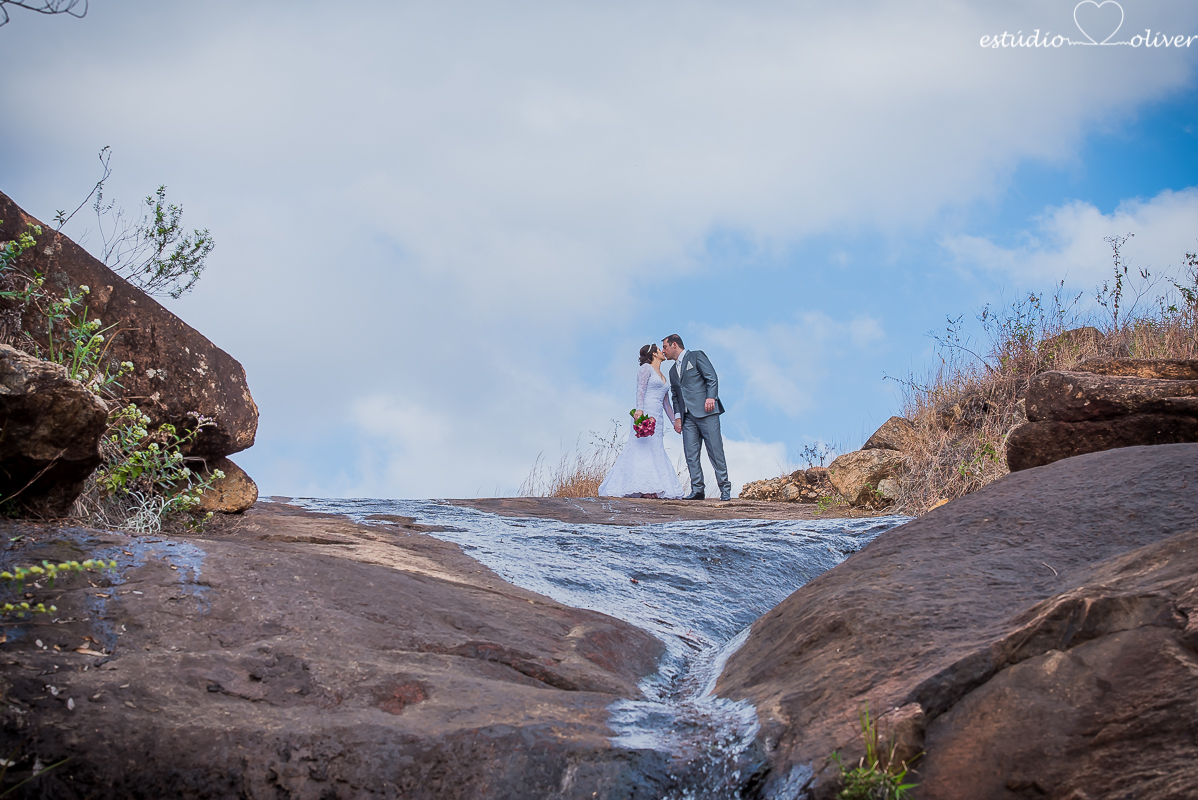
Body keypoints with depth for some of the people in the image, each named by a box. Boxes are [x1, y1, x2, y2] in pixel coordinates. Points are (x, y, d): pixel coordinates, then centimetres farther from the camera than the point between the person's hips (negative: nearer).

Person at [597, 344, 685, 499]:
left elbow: (665, 402, 28)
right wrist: (639, 409, -26)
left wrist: (674, 420, 26)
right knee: (643, 449, -14)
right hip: (645, 415, -8)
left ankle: (650, 489, -5)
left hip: (658, 418, 8)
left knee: (655, 451, -1)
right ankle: (642, 488, -20)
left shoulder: (662, 376, 25)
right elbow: (641, 389, -12)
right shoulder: (646, 368, 2)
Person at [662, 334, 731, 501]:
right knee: (690, 453, -3)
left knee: (715, 450, -8)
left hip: (705, 411, -7)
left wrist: (711, 397, -18)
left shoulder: (696, 356, 5)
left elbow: (712, 377, -4)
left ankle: (725, 490, -4)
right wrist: (677, 416, 9)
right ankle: (697, 490, -3)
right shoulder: (673, 371, 25)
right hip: (688, 416, 7)